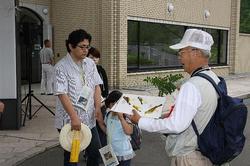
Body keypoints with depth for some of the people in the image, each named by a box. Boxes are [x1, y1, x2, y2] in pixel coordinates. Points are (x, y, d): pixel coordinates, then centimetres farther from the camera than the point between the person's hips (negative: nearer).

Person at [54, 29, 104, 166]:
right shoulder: (61, 67, -14)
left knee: (95, 152, 14)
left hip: (89, 119, 6)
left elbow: (96, 86, 7)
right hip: (69, 120, -6)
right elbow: (62, 94, -19)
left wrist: (97, 107, -6)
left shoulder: (90, 63, 5)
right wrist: (74, 117, -25)